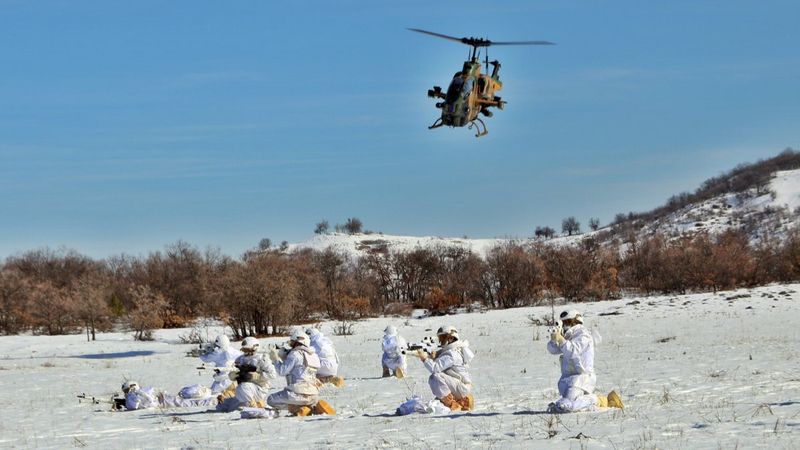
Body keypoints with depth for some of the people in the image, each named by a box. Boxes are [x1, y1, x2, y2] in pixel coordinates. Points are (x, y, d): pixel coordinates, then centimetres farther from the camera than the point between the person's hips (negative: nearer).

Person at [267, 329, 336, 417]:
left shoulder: (295, 354, -7)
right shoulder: (313, 356, 15)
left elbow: (282, 371, -8)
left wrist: (275, 359, 8)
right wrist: (284, 358, 24)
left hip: (298, 393, -7)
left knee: (271, 400, 9)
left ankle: (296, 408, -7)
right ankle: (316, 407, 3)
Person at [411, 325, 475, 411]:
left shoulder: (452, 354, -20)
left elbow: (435, 368, -26)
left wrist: (425, 358, -14)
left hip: (462, 387, -10)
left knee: (435, 377, -26)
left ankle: (451, 404, -19)